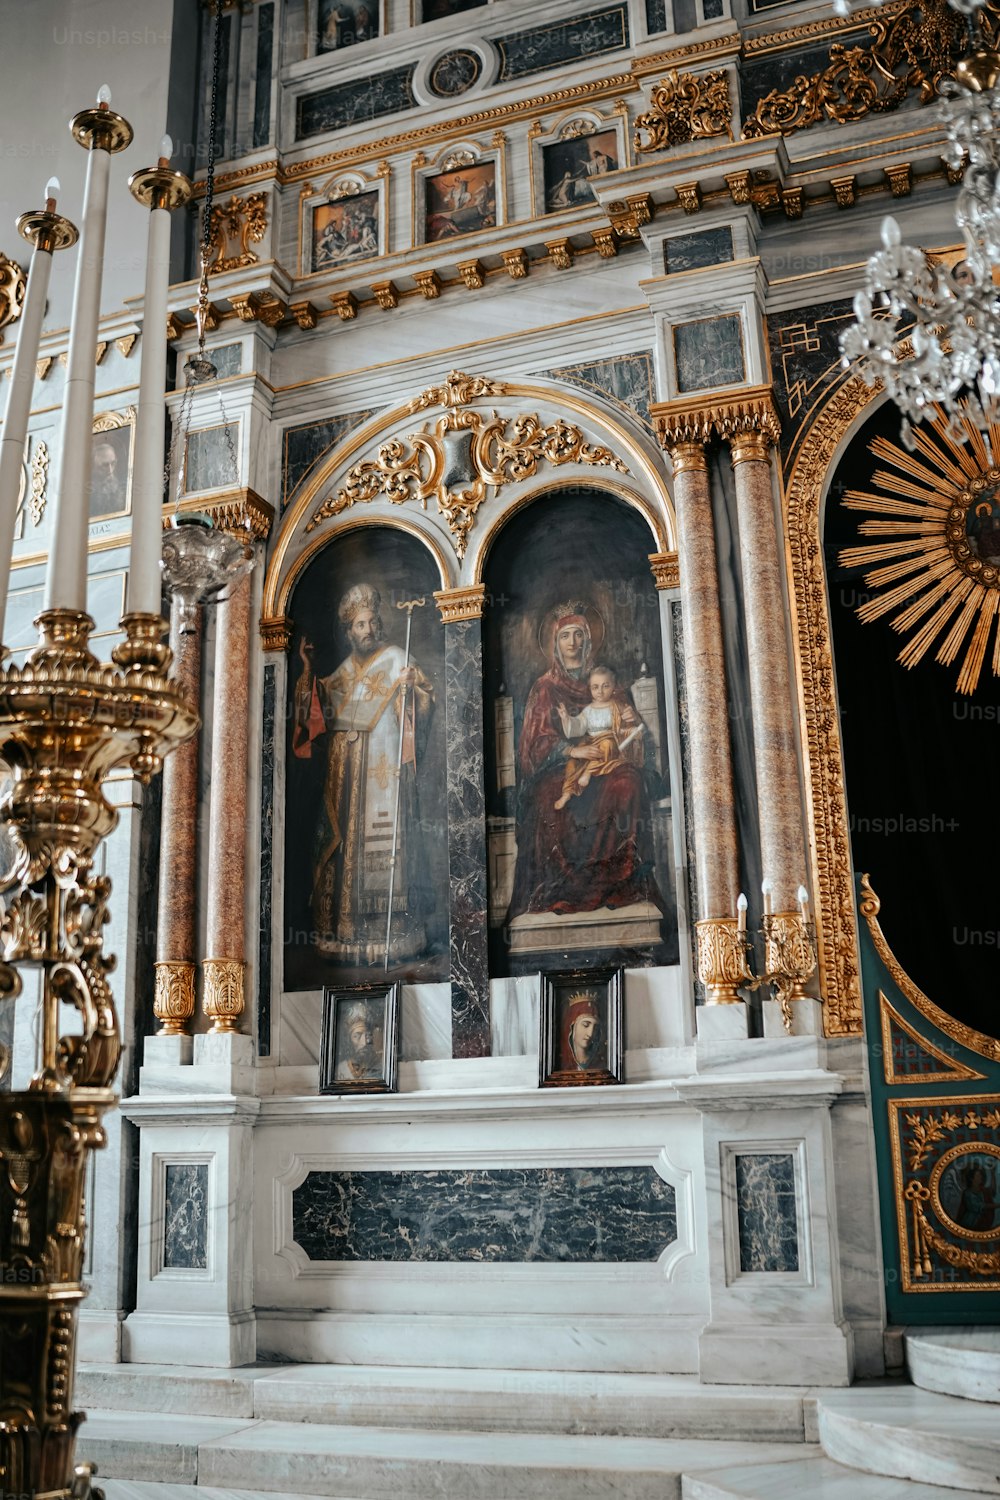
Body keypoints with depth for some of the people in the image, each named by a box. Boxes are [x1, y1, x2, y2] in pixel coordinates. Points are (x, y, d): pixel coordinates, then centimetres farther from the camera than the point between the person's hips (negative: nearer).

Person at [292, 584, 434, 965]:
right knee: (345, 837, 5)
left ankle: (388, 930, -6)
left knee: (383, 837, -8)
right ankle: (347, 927, 10)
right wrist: (308, 667, 19)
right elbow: (320, 701, 28)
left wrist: (412, 687, -27)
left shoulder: (395, 659, 1)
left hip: (383, 765, -6)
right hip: (346, 769, 6)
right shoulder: (344, 669, 18)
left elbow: (424, 698, -8)